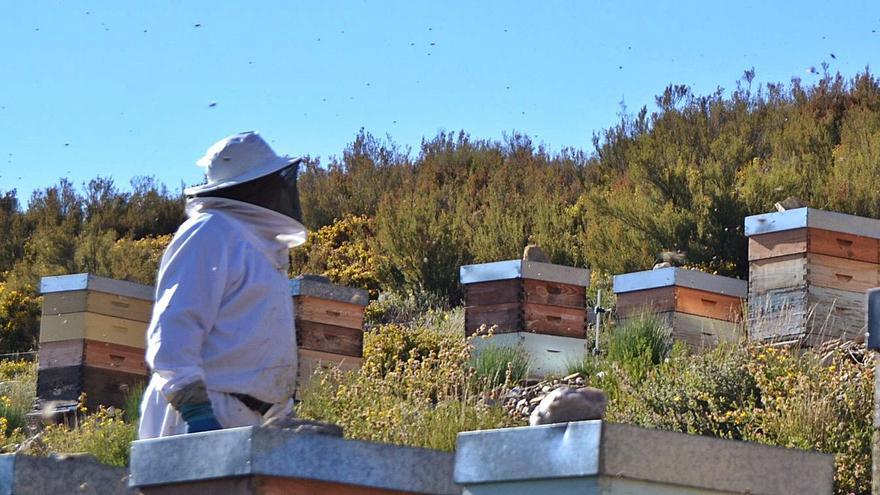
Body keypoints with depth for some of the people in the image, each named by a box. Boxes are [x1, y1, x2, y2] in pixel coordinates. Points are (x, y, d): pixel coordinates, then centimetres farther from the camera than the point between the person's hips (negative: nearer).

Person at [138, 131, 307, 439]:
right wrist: (194, 407, -25)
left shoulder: (259, 245, 24)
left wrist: (282, 419, 24)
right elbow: (173, 328, -16)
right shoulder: (210, 232, -6)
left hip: (252, 424, 10)